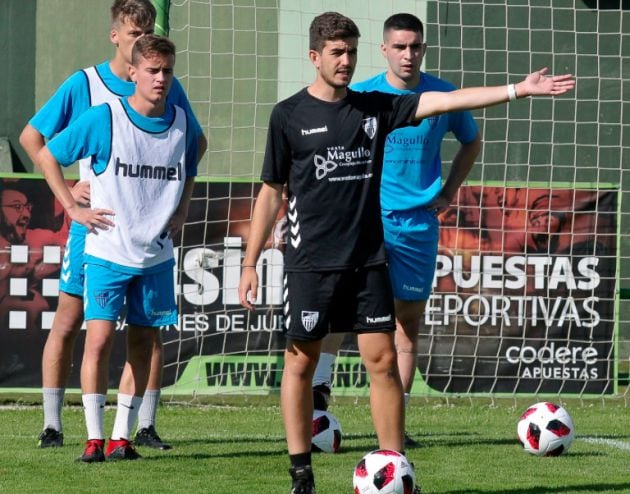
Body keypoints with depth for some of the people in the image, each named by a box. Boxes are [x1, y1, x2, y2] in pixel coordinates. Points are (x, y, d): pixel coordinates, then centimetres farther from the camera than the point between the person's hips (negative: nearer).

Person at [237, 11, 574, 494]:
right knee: (301, 362, 2)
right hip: (311, 260, -3)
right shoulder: (290, 115, -2)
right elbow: (271, 194, 2)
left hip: (367, 258, 3)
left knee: (383, 359, -2)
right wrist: (250, 263, 0)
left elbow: (445, 101, -1)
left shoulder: (376, 107, 7)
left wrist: (517, 90, -11)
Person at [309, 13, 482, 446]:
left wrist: (449, 191, 10)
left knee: (409, 320, 6)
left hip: (419, 220, 3)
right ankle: (318, 389, -29)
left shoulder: (443, 97, 1)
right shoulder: (359, 97, -4)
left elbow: (472, 142, 19)